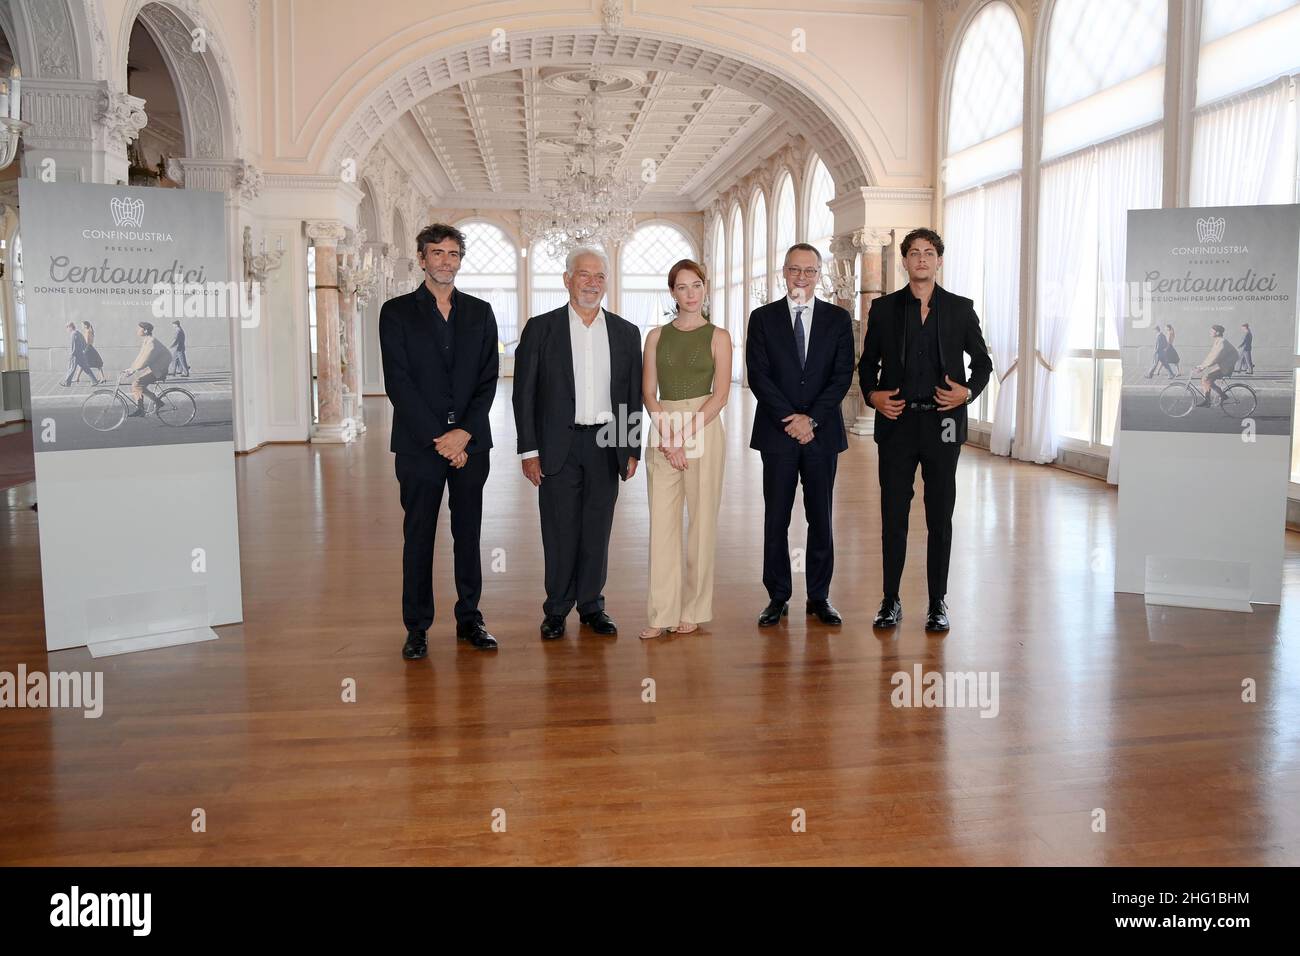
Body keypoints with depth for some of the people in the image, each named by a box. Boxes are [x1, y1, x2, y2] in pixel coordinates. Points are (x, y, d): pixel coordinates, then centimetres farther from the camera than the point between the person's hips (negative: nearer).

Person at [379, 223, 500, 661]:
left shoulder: (480, 312, 10)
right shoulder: (397, 311, 3)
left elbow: (487, 379, 4)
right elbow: (398, 383, -5)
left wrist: (463, 433, -9)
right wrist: (438, 439, -12)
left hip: (470, 443, 2)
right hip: (419, 443, -2)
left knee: (468, 533, 9)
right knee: (418, 536, 4)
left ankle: (469, 618, 19)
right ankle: (417, 627, 13)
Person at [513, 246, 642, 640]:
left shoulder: (625, 333, 8)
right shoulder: (540, 328, 1)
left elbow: (634, 396, 9)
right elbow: (524, 393, -1)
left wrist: (632, 451, 5)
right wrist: (528, 450, -6)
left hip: (606, 445, 2)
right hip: (558, 446, -2)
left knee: (597, 531, 8)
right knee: (559, 532, 3)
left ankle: (591, 605, 22)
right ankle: (557, 609, 17)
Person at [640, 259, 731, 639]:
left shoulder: (718, 337, 4)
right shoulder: (656, 336, 11)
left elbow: (720, 395, -4)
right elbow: (648, 393, 4)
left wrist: (685, 434, -13)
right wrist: (668, 435, -9)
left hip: (703, 429, -2)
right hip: (662, 430, 2)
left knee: (701, 519, 1)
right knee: (662, 520, 1)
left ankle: (694, 609, 13)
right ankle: (662, 612, 7)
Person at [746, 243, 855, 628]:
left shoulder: (838, 318, 6)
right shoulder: (763, 318, 4)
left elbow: (843, 375, -1)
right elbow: (758, 375, -3)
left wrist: (811, 418, -11)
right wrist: (790, 419, -12)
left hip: (823, 432, 1)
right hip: (777, 433, 0)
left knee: (821, 518, 6)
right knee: (776, 519, 4)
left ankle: (819, 596, 17)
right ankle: (778, 597, 13)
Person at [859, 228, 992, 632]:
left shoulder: (961, 309, 6)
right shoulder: (883, 308, 7)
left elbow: (982, 361, 11)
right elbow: (867, 363, 12)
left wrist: (968, 391, -7)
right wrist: (872, 394, -6)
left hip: (943, 424, 0)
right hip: (897, 422, 0)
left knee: (940, 516, 5)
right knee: (893, 515, 3)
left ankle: (938, 602, 16)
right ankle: (890, 600, 14)